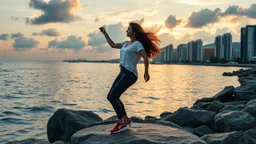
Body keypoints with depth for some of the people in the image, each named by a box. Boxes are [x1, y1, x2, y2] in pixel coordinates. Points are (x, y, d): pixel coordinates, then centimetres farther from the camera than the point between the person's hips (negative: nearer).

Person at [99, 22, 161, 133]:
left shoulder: (137, 44, -8)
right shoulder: (126, 43, 18)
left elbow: (145, 57, -17)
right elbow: (113, 45, 24)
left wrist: (146, 72, -16)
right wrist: (105, 33, 22)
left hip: (130, 74, -9)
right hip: (123, 73, 9)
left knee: (112, 96, -14)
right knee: (111, 97, 7)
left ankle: (122, 122, -2)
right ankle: (126, 120, 17)